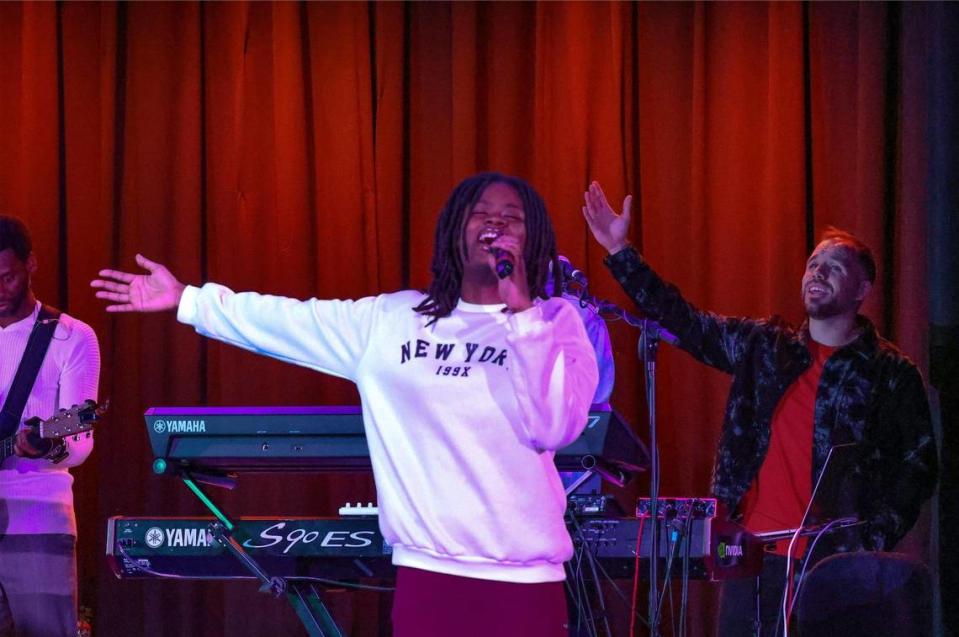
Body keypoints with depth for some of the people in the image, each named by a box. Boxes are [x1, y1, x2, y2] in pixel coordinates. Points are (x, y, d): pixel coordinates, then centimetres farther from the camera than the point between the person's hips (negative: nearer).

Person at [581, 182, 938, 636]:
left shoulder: (891, 373, 2)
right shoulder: (763, 347, 14)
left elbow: (917, 465, 0)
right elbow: (684, 322, 14)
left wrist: (876, 540, -12)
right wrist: (620, 252, 9)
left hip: (836, 561, -4)